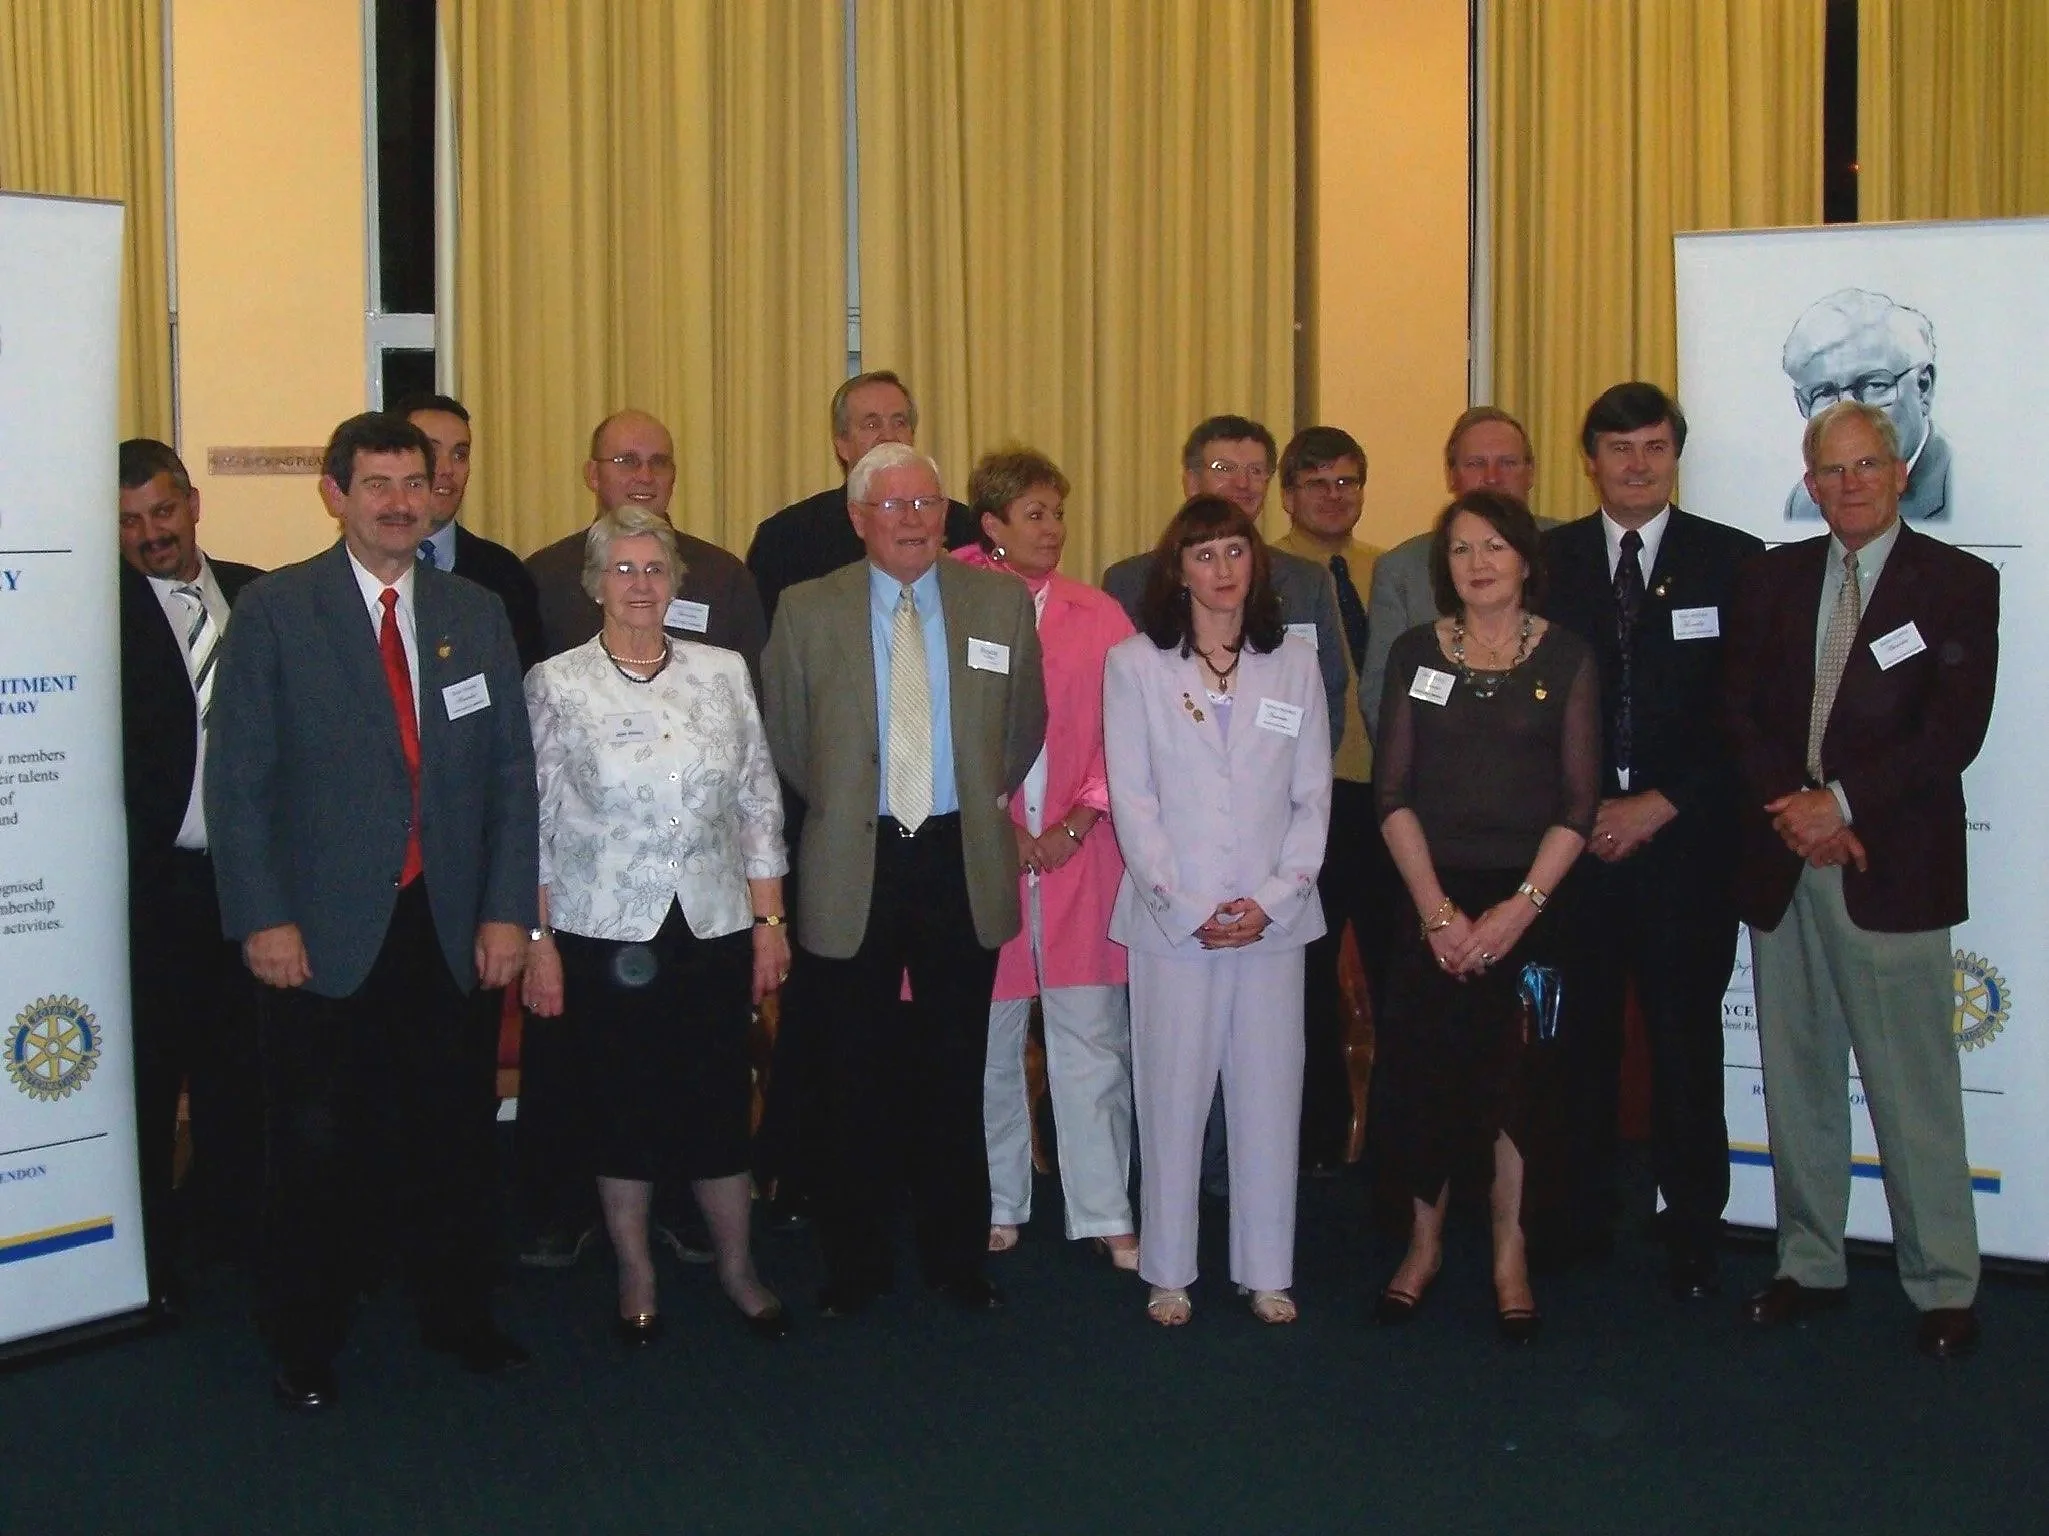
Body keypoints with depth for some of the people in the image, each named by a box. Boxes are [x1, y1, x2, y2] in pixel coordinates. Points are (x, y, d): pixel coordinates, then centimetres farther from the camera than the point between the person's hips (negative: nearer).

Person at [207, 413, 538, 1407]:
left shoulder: (476, 615, 9)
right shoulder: (274, 611, -2)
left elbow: (511, 772, 8)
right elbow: (237, 777, -5)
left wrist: (507, 910, 1)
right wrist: (262, 918, -11)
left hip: (449, 927, 3)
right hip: (321, 931, -3)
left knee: (452, 1131, 10)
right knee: (316, 1145, 6)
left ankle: (457, 1315, 28)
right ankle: (306, 1344, 23)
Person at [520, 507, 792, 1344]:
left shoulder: (722, 672, 5)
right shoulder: (556, 684, -1)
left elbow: (759, 804, 7)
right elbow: (533, 820, -1)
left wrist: (770, 920, 3)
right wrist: (537, 940, -5)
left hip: (714, 928, 2)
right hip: (604, 932, -1)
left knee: (721, 1103, 5)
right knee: (622, 1108, 8)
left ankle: (738, 1268, 23)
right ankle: (635, 1275, 24)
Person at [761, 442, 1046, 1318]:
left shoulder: (1001, 603, 3)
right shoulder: (807, 611, -1)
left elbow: (1024, 726, 14)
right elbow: (784, 737, 9)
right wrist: (840, 804, 10)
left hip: (964, 864, 1)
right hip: (854, 868, -1)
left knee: (955, 1075, 9)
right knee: (855, 1080, 7)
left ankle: (959, 1259, 22)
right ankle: (854, 1265, 19)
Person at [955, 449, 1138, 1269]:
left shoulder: (1099, 616, 6)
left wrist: (1081, 818, -7)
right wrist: (995, 828, -7)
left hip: (1080, 855, 1)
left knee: (1092, 1040, 1)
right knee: (986, 1043, 8)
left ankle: (1105, 1212, 9)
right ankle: (997, 1204, 22)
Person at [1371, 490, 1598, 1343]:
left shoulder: (1566, 657, 2)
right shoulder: (1416, 653, 5)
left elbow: (1578, 800, -1)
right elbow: (1394, 791, 1)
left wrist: (1522, 904, -11)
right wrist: (1435, 906, -8)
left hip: (1528, 899, -1)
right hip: (1432, 896, 1)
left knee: (1518, 1076, 1)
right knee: (1422, 1069, 2)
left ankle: (1511, 1258, 15)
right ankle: (1423, 1244, 19)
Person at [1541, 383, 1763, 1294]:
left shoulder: (1732, 561, 4)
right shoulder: (1546, 560, 8)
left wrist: (1659, 805, -7)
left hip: (1684, 838, -1)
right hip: (1570, 837, 1)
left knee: (1685, 1040, 2)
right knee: (1577, 1037, 4)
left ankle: (1692, 1235, 12)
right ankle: (1579, 1217, 16)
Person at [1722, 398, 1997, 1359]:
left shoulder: (1958, 584, 0)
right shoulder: (1771, 579, 12)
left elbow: (1953, 731, -9)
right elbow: (1738, 712, 6)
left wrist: (1842, 801, -15)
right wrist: (1794, 808, -9)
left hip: (1893, 869, -4)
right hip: (1783, 862, 4)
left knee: (1914, 1089, -1)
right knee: (1796, 1081, 10)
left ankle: (1943, 1287, 9)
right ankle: (1809, 1264, 22)